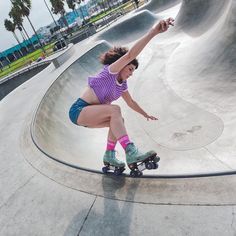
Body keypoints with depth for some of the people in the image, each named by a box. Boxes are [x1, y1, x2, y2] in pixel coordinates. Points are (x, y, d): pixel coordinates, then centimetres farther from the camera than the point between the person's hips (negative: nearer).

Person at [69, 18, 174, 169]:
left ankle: (109, 155, 11)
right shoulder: (110, 71, -11)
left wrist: (146, 114, 32)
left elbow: (131, 102, 25)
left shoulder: (122, 84, 11)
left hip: (89, 114, 9)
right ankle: (131, 153, -35)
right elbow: (130, 55, -26)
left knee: (118, 121, 6)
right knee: (115, 110, -28)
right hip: (79, 110, -9)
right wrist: (153, 32, -35)